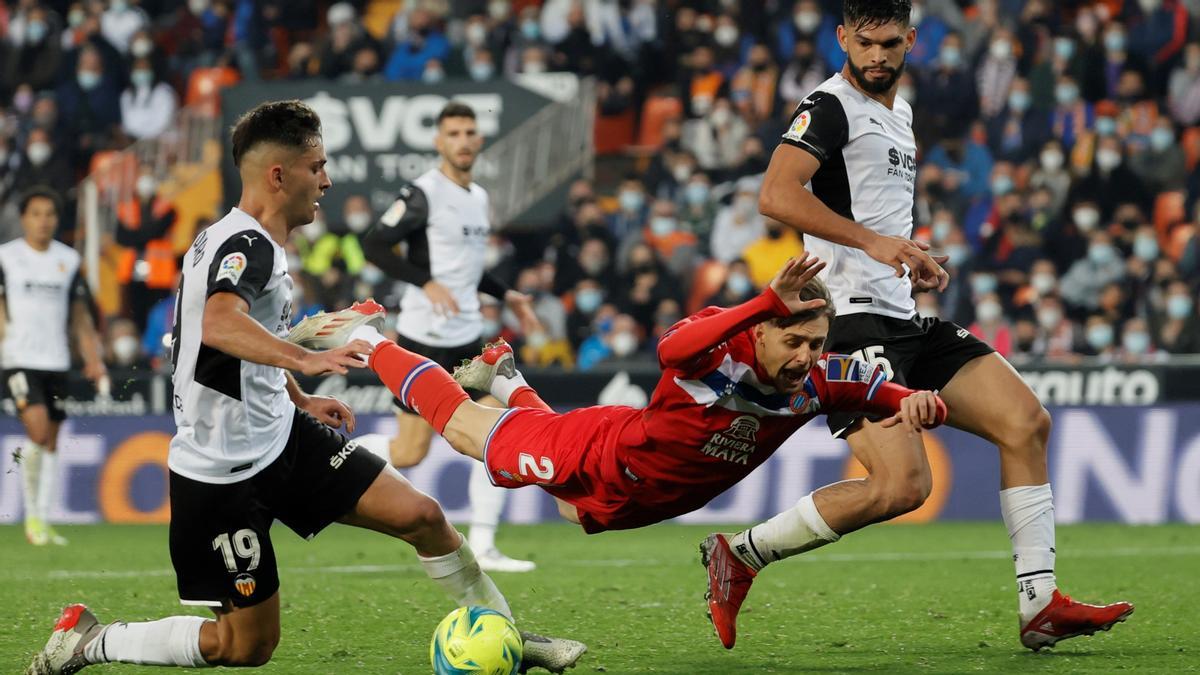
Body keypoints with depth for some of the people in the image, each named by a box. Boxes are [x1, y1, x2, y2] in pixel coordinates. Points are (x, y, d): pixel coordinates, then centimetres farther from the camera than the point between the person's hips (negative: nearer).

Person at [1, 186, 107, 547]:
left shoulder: (68, 260, 11)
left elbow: (80, 315, 16)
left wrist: (93, 359, 9)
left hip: (57, 362, 4)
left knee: (51, 444, 6)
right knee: (38, 432, -19)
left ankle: (43, 520, 12)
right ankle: (32, 514, -4)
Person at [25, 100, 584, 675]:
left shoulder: (256, 244, 10)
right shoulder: (245, 245, -21)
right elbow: (220, 326, -44)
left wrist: (300, 402, 28)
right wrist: (304, 360, -57)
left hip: (280, 434, 9)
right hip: (221, 471, -9)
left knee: (420, 516, -2)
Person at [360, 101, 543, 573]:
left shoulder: (479, 197, 13)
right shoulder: (423, 193, -12)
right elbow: (374, 246, -16)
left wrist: (506, 295, 17)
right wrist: (427, 283, -26)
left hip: (467, 340, 7)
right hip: (423, 339, -7)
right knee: (410, 453, -6)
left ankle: (483, 547, 0)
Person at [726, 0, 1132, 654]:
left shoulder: (899, 113, 22)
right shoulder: (830, 108, -8)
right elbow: (776, 194, -24)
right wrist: (873, 241, -30)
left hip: (906, 322, 9)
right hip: (854, 322, -9)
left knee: (1026, 422, 0)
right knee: (902, 484, -21)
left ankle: (1040, 604, 2)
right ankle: (739, 553, -6)